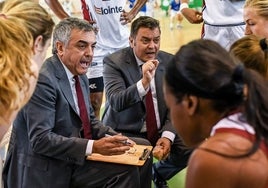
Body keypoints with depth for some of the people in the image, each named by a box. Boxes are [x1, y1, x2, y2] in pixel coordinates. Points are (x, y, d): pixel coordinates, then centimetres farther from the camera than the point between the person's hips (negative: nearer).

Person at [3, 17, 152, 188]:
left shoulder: (80, 76, 10)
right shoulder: (42, 79, -19)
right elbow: (40, 139, -25)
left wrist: (115, 138, -3)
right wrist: (93, 146, -30)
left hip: (75, 160, 9)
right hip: (47, 174, -9)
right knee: (127, 170, -20)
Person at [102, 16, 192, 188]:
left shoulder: (169, 61, 1)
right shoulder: (114, 62, -12)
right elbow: (116, 102, -25)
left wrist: (167, 135, -14)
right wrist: (144, 82, -40)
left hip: (160, 131, 5)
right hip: (126, 132, -5)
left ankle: (158, 173, 16)